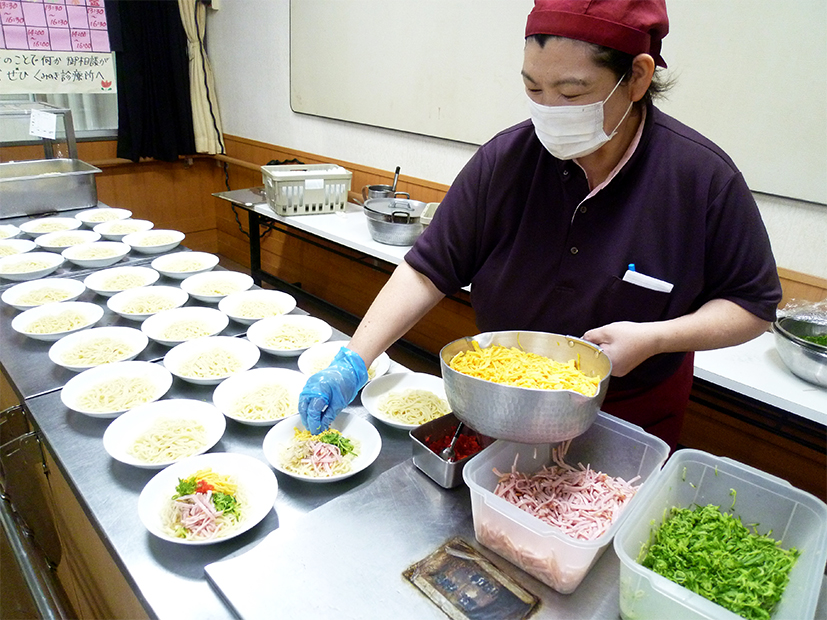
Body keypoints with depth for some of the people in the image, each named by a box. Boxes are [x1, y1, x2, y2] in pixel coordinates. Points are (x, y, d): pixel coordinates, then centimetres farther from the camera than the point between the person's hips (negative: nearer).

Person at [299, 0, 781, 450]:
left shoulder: (704, 178, -19)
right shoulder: (504, 159, -16)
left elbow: (754, 305, -8)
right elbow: (428, 271, -14)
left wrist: (652, 338, -25)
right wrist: (355, 361, -22)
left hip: (629, 424, -1)